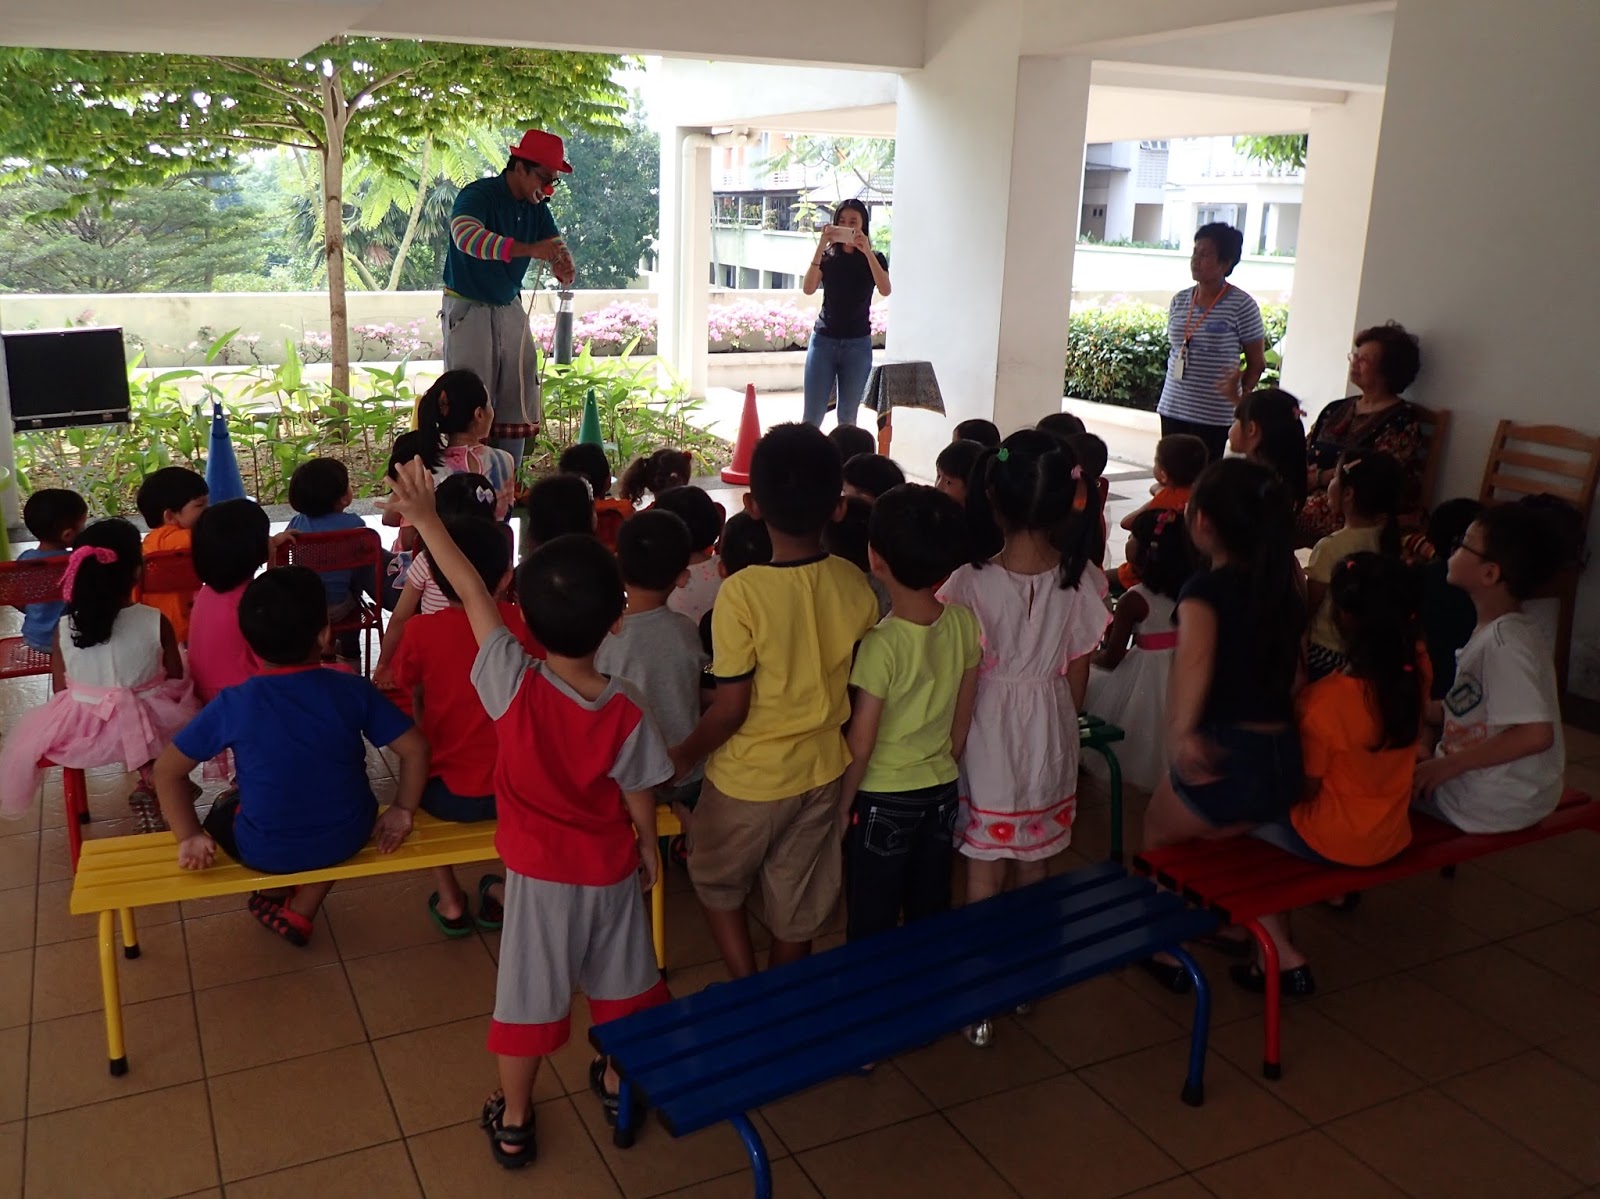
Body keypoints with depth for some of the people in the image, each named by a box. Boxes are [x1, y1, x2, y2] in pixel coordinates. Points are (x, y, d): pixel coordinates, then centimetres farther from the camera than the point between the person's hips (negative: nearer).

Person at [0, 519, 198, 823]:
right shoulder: (156, 623, -17)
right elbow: (176, 684, -5)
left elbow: (60, 692, -2)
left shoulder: (64, 629, -12)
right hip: (152, 727, -2)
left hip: (80, 732, 2)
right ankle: (151, 783, 13)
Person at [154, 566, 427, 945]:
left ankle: (275, 893, 36)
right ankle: (301, 912, 28)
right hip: (348, 838, 0)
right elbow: (415, 749, -11)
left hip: (265, 852, 0)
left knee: (221, 813, 30)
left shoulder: (233, 704, -16)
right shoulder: (354, 690, -14)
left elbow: (167, 771, -11)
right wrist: (402, 810, 0)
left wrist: (191, 836, -2)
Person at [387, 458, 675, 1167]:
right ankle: (617, 1084, 43)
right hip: (611, 868, 1)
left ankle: (513, 1120, 30)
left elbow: (473, 595, -15)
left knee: (531, 992, 14)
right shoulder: (627, 712, -21)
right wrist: (650, 847, 11)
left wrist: (425, 519, -5)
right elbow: (639, 799, -9)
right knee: (619, 979, 23)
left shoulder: (513, 686, -24)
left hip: (537, 870, 0)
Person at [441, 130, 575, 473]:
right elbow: (464, 235, -37)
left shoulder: (536, 208, 5)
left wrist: (565, 272, -25)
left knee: (517, 400, 6)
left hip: (510, 309, 7)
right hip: (468, 308, -7)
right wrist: (527, 249, -47)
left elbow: (556, 249, 1)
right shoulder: (478, 195, -17)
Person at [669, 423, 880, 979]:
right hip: (822, 771, 4)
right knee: (797, 901, 21)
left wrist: (683, 755, -4)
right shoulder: (856, 586, -10)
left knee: (716, 879, 23)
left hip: (750, 777, -4)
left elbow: (731, 707, -21)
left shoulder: (742, 592, -25)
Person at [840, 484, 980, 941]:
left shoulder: (881, 643, -24)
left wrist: (843, 804, -3)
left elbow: (860, 744, -17)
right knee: (931, 916, 20)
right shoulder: (965, 624, -9)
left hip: (883, 800, -5)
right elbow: (963, 719, 2)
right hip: (942, 791, 5)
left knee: (872, 928, 12)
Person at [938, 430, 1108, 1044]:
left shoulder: (969, 583, -21)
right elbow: (1076, 682, -2)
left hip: (988, 739, -3)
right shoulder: (1077, 581, -12)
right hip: (1049, 740, 3)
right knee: (1033, 867, 20)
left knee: (983, 872, 11)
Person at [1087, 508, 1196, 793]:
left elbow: (1111, 659, -14)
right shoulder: (1186, 592, -4)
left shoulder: (1133, 600, -20)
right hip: (1179, 672, 6)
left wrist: (1088, 657, 7)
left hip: (1143, 677, -6)